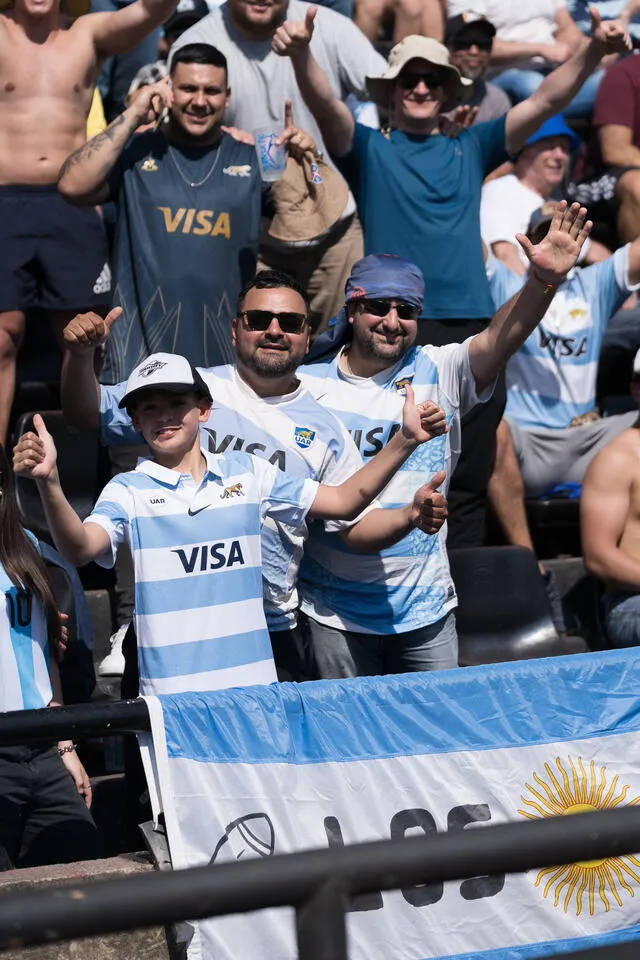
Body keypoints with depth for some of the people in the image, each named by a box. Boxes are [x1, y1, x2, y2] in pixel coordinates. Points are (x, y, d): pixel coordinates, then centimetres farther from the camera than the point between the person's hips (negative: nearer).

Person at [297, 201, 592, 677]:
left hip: (424, 606, 1)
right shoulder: (309, 384, -2)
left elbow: (500, 339, -20)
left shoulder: (438, 373, -2)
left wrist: (544, 281, -36)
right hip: (334, 609, -1)